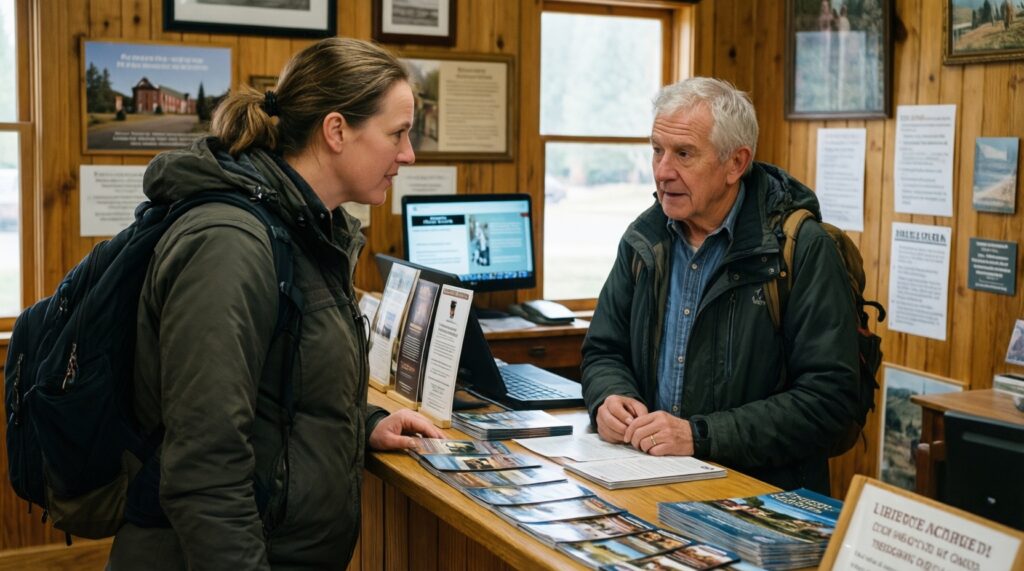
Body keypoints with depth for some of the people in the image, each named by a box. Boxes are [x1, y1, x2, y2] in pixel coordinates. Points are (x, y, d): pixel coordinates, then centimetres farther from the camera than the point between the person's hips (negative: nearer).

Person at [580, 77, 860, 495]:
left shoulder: (803, 249, -11)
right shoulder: (645, 237, 8)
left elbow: (828, 397, -15)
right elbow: (604, 352, 16)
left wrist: (699, 436, -21)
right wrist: (609, 399, -8)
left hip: (762, 488, -5)